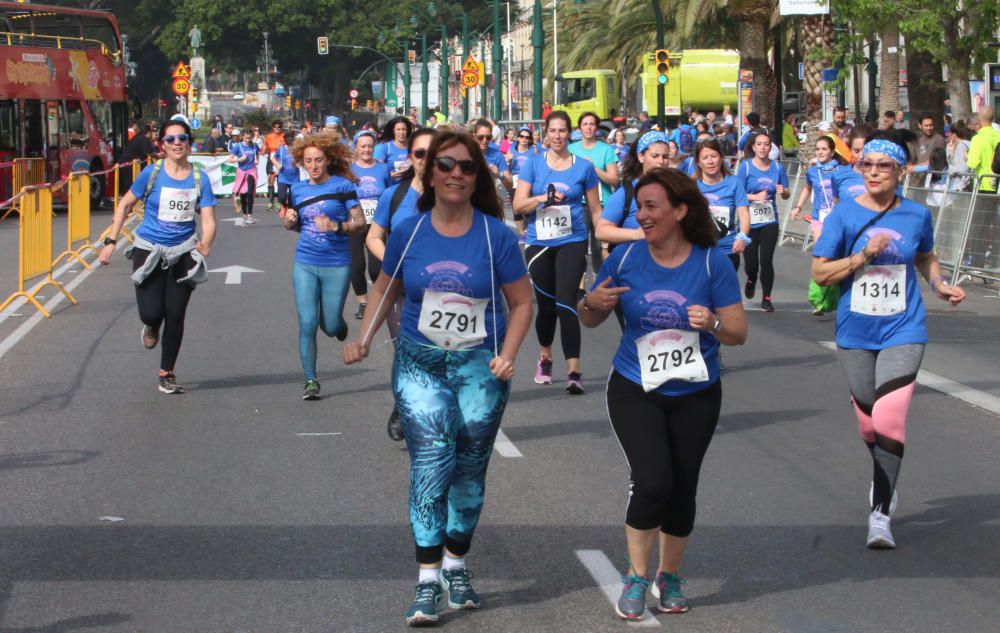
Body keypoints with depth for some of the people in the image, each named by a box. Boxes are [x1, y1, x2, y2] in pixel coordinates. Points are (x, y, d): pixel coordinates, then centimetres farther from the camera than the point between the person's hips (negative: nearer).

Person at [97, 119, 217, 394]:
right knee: (151, 313, -11)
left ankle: (167, 374, 20)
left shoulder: (199, 178, -3)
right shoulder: (152, 174, -7)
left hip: (183, 252, 1)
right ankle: (152, 326, 30)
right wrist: (111, 241, -1)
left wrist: (205, 243, -28)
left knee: (175, 316, 2)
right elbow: (125, 204, 4)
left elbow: (208, 220, -6)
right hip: (149, 250, -1)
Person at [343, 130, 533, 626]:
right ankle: (428, 580, -13)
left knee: (469, 471, 9)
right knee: (431, 463, -14)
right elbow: (385, 291, 13)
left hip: (479, 367, 0)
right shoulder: (409, 232, 0)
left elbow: (521, 303, 2)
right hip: (419, 365, 0)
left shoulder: (495, 235, -4)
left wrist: (506, 356, -10)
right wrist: (363, 340, -1)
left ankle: (455, 566, 27)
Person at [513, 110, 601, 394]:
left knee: (566, 304, -15)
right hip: (539, 244, 2)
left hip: (572, 243, -2)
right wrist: (543, 198, -19)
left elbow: (596, 208, 8)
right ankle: (545, 357, 37)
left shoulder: (583, 167, 1)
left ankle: (574, 371, -17)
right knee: (545, 305, 12)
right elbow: (518, 205, -2)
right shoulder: (534, 163, 2)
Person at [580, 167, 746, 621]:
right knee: (652, 482, -16)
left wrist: (713, 323, -27)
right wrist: (592, 303, -18)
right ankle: (636, 577, 3)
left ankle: (669, 577, 30)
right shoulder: (626, 258, -6)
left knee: (682, 489, 7)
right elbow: (589, 320, 4)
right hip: (636, 391, -1)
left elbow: (738, 333, -6)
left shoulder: (712, 263, -8)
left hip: (695, 395, 1)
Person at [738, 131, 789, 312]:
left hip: (769, 221, 1)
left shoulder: (777, 167, 4)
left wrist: (783, 191, -12)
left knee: (766, 260, -7)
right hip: (749, 222, -1)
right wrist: (756, 197, -21)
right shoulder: (745, 167, -3)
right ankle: (751, 280, 39)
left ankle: (766, 298, 7)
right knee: (751, 262, 3)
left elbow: (787, 195, 11)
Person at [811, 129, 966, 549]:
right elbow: (820, 272, -7)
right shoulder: (845, 214, -6)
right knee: (868, 422, 14)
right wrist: (864, 256, -19)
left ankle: (880, 514, -8)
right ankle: (884, 481, 44)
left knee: (888, 421, -16)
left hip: (902, 332, -1)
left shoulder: (917, 215, -1)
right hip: (855, 334, 1)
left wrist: (940, 285, 1)